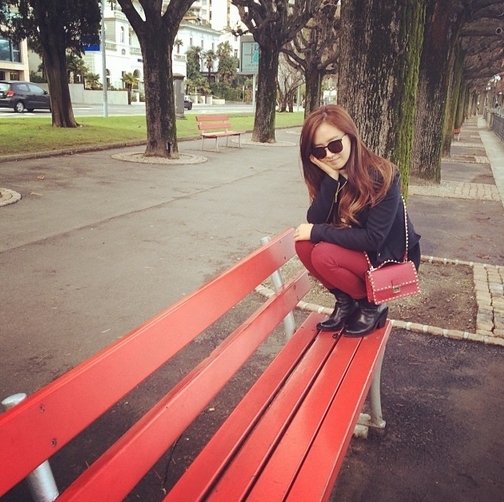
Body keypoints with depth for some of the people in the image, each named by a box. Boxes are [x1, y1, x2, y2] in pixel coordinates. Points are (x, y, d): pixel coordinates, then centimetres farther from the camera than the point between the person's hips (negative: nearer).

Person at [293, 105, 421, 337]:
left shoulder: (382, 175, -25)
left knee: (323, 255, -26)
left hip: (392, 259, -6)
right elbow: (314, 222, -17)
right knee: (304, 244, -16)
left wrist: (317, 232, -24)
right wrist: (330, 177, -28)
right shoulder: (325, 175, -7)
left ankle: (372, 306, -2)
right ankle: (345, 301, 4)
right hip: (357, 253, 6)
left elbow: (373, 239, -28)